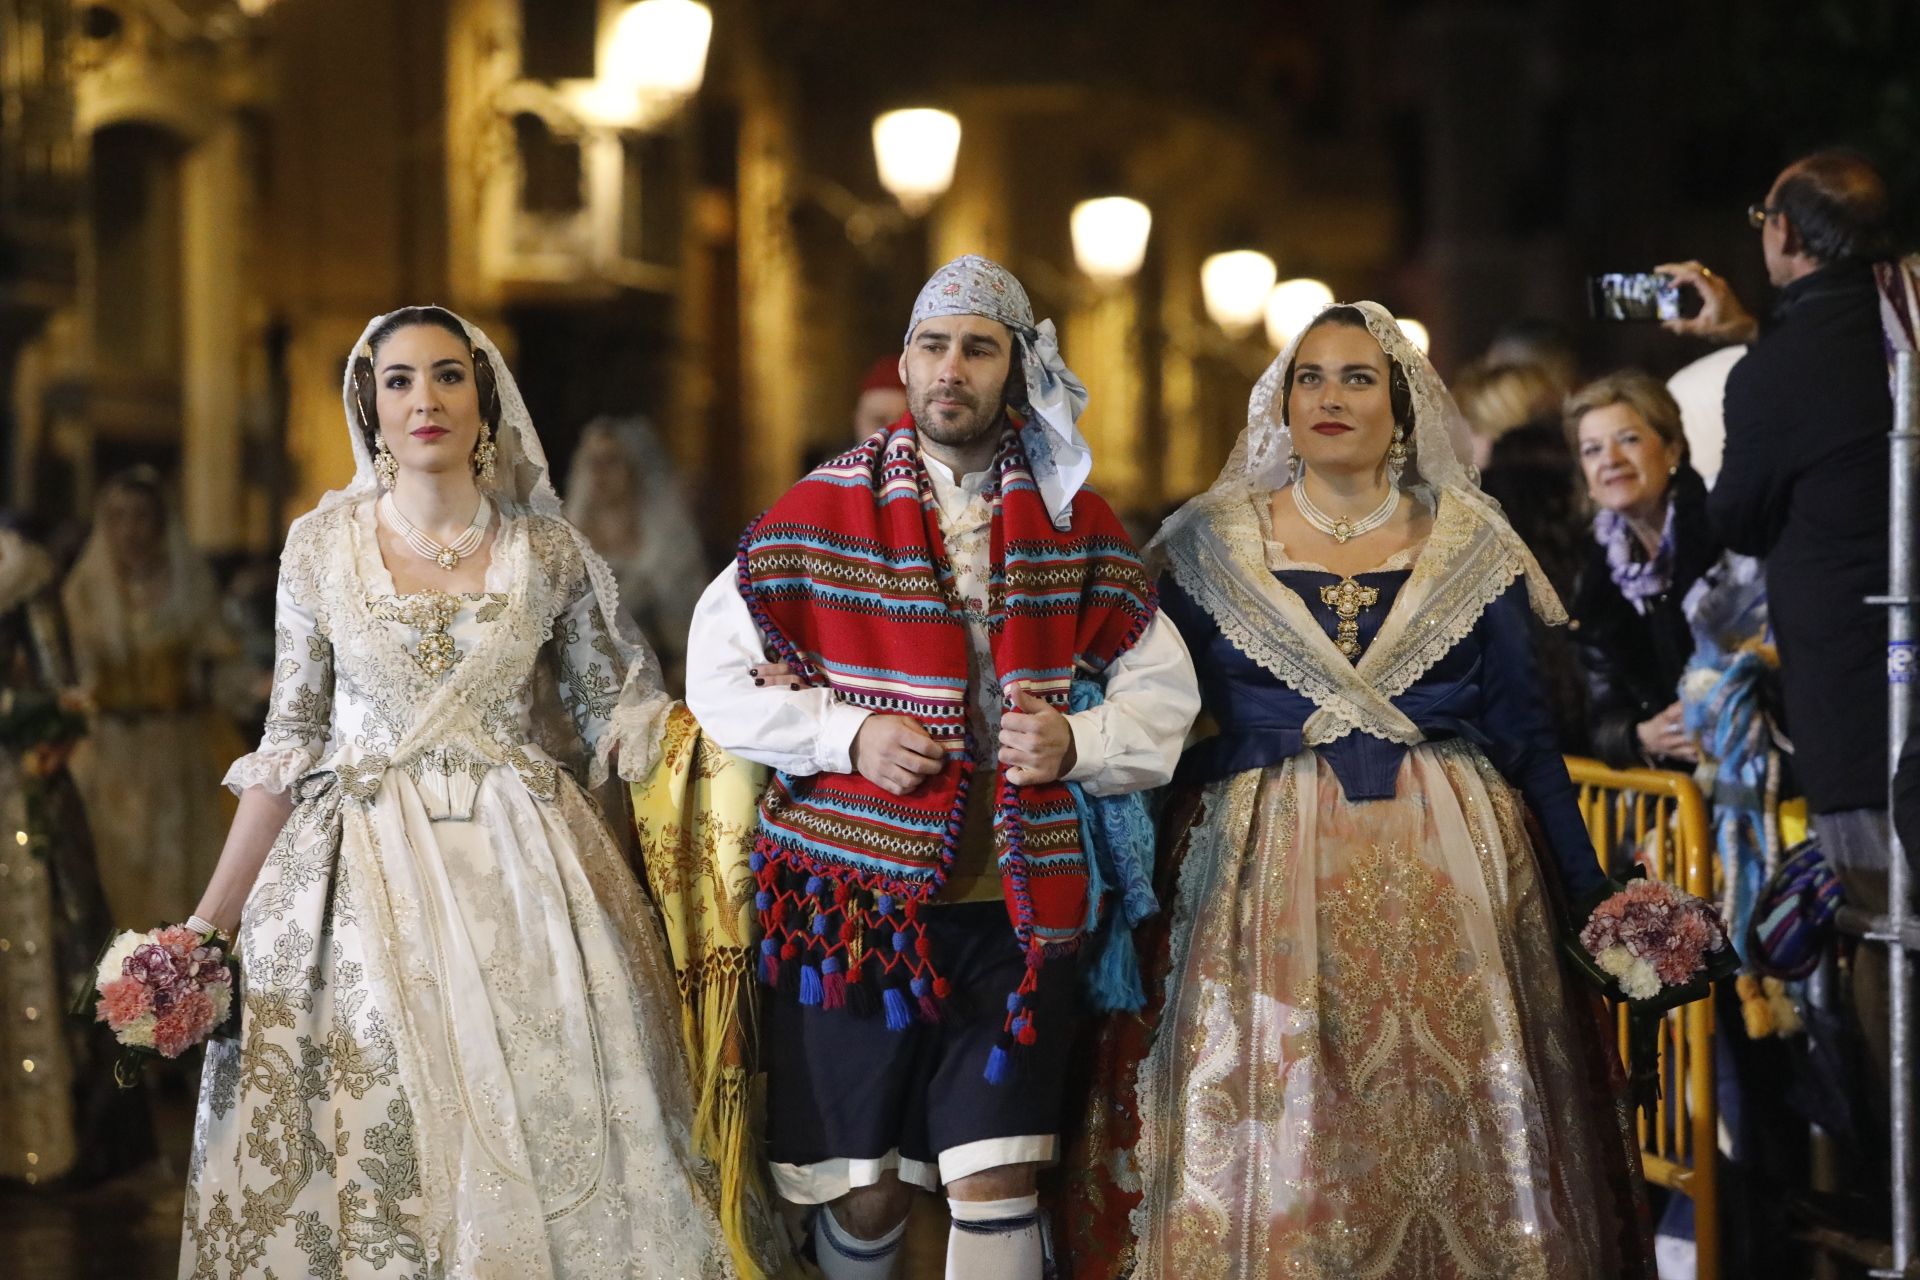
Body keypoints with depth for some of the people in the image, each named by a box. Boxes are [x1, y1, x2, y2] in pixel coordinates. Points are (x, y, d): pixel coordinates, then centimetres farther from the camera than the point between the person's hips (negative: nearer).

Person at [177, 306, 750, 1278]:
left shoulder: (548, 551, 2)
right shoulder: (321, 544, 2)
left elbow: (605, 712, 13)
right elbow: (289, 744, 5)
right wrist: (206, 924, 1)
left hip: (521, 866, 0)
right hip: (363, 869, 0)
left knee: (545, 1140, -4)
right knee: (374, 1148, -3)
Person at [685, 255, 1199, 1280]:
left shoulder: (1073, 520, 7)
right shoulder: (825, 511, 1)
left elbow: (1165, 692, 13)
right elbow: (716, 676, 4)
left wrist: (1077, 745, -7)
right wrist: (849, 736, -10)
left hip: (1013, 902, 1)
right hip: (852, 892, -1)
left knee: (998, 1182, -5)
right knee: (862, 1191, 4)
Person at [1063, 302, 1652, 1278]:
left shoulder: (1468, 544, 7)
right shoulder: (1212, 543, 6)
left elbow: (1524, 733, 7)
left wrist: (1592, 897, 4)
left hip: (1443, 864, 1)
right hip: (1263, 867, 0)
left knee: (1447, 1119, -1)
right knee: (1273, 1128, -2)